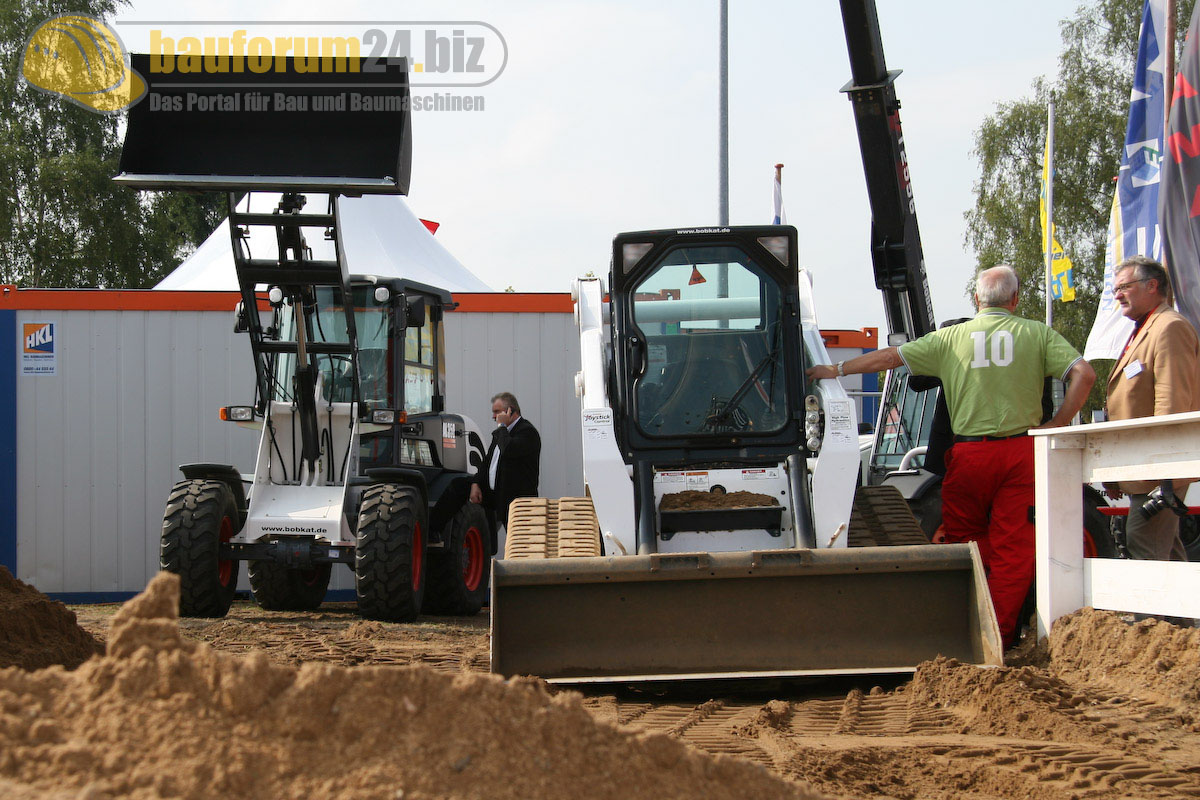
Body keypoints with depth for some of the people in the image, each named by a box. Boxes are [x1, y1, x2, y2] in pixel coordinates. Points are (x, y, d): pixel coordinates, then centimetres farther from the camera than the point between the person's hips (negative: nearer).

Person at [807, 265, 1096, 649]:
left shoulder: (951, 338, 6)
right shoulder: (1037, 334, 4)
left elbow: (888, 357, 10)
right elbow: (1084, 373, -6)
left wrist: (836, 370, 22)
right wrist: (1056, 425, 1)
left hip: (969, 452, 1)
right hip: (1021, 450, -1)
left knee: (965, 542, 15)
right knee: (1014, 546, 2)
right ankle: (999, 637, 1)